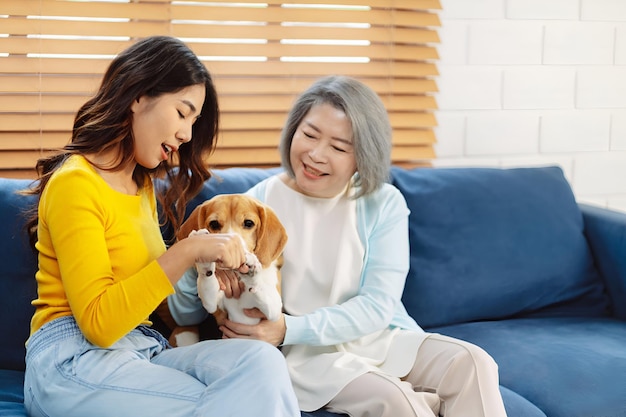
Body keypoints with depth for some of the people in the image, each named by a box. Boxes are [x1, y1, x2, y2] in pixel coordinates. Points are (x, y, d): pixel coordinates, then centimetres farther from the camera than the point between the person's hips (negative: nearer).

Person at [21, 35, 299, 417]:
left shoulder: (144, 183, 19)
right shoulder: (74, 183, -9)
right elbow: (98, 323, -17)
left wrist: (204, 269, 0)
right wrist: (187, 252, -21)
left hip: (142, 349, 8)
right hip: (73, 361, -7)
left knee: (262, 360, -24)